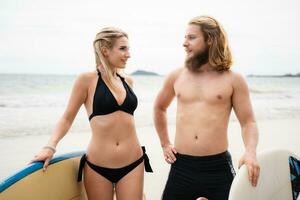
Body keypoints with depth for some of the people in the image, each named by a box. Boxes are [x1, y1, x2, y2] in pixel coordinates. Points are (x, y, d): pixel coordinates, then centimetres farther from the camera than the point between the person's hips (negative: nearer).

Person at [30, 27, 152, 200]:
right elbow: (67, 118, 0)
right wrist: (50, 147, -13)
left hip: (133, 164, 3)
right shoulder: (87, 79, -5)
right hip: (97, 167, -3)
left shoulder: (128, 81, 8)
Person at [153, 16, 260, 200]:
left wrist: (251, 151, -17)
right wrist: (165, 143, 17)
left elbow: (248, 122, 1)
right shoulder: (176, 76, 6)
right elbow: (159, 108, 23)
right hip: (181, 166, 2)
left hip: (218, 166, -2)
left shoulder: (233, 79, -1)